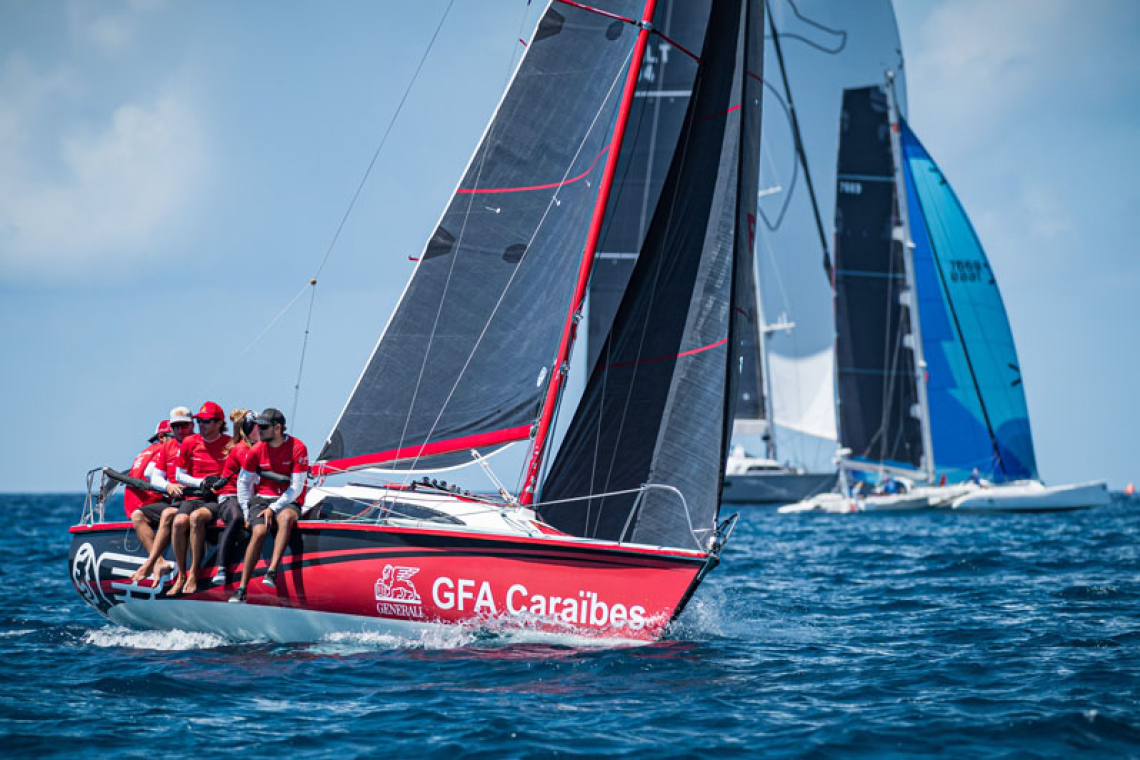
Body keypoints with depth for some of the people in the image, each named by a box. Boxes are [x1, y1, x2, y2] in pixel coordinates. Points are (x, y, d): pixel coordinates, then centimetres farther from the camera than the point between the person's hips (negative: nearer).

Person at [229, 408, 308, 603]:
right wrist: (247, 511, 6)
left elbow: (296, 487, -10)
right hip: (262, 498, 2)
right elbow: (243, 481, 16)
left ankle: (272, 572, -45)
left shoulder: (297, 448, -8)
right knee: (259, 531, -28)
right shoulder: (257, 450, 3)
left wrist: (273, 509, -16)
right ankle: (241, 589, -30)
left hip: (288, 501, -2)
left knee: (286, 517, -38)